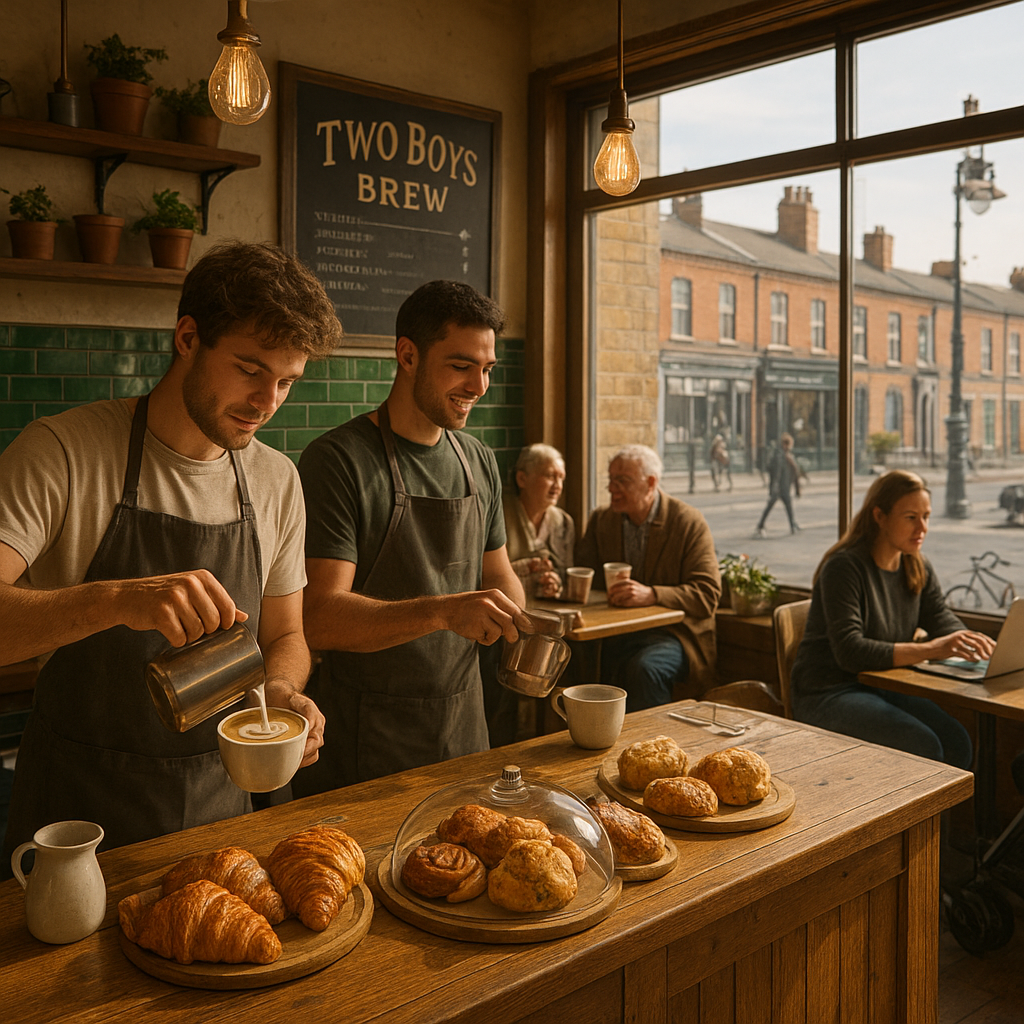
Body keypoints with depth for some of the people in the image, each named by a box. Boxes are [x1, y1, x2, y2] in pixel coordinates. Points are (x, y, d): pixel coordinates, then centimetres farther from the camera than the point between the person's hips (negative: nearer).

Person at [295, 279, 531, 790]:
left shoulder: (480, 462, 6)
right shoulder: (337, 460, -15)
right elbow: (320, 618, -21)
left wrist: (519, 625, -6)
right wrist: (443, 611, -33)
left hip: (463, 723, 6)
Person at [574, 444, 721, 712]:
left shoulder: (689, 523, -4)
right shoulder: (601, 520, 11)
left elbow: (707, 595, -12)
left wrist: (651, 594, -28)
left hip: (672, 632, -4)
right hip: (614, 634, 4)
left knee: (644, 668, -35)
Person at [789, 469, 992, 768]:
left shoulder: (919, 569, 9)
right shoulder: (844, 567, -17)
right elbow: (849, 652, -26)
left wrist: (971, 641, -23)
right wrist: (930, 650, -34)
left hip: (885, 688, 7)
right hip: (829, 694, -7)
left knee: (957, 742, -16)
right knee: (923, 747, -25)